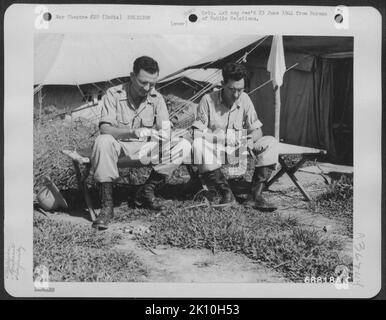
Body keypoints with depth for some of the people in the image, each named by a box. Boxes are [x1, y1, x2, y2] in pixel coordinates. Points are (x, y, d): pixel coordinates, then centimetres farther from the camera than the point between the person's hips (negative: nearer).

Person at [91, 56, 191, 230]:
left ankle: (146, 191, -6)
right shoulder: (113, 94, -9)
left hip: (146, 150, 3)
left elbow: (166, 130, -6)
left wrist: (161, 136, -32)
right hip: (119, 147, -3)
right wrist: (133, 132, -40)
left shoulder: (157, 99, 1)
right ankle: (107, 205, -27)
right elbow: (104, 128, -22)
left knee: (184, 145, -18)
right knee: (103, 141, -38)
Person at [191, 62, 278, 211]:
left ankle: (255, 196, -24)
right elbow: (197, 133, -12)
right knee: (199, 145, -36)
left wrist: (250, 139, -21)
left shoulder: (244, 99, 0)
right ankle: (226, 193, -24)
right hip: (215, 150, -3)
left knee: (270, 142, -19)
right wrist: (218, 137, -29)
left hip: (239, 149, 3)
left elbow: (257, 130, 4)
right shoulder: (208, 100, -10)